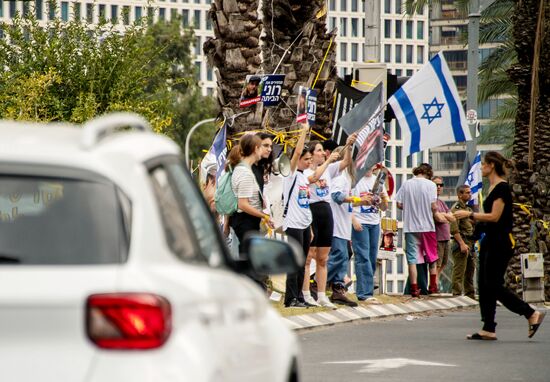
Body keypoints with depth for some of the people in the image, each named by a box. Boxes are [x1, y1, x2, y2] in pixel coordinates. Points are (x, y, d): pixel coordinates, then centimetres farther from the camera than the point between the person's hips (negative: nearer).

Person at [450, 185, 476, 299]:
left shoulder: (468, 208, 20)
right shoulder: (456, 208, -9)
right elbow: (454, 229, -17)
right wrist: (462, 244, -23)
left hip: (471, 243, 9)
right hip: (461, 242, -9)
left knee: (470, 272, 12)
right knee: (459, 271, -10)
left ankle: (470, 296, 17)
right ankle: (457, 295, -11)